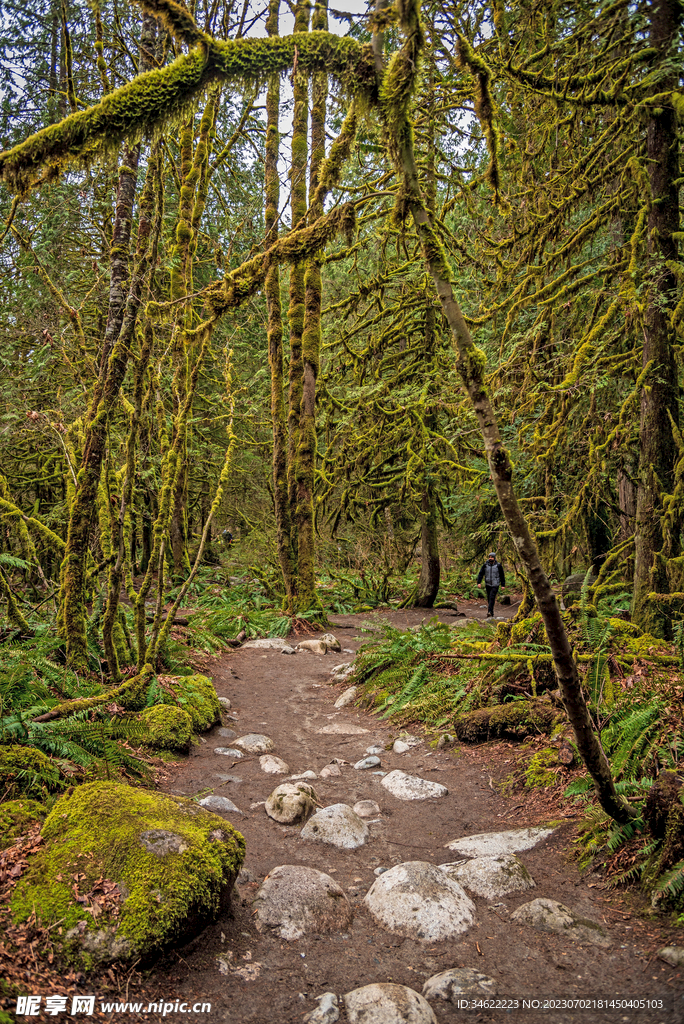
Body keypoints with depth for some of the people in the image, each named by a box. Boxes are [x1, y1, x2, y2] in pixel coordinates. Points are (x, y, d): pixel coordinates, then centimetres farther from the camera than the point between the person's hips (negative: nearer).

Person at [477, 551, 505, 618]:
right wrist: (479, 582, -9)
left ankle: (489, 612, -21)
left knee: (492, 598, -16)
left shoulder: (498, 565, -6)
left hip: (495, 585, -3)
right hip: (488, 585, 3)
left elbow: (502, 576, 1)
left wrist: (503, 585, 0)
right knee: (489, 599, 9)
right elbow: (480, 574, 1)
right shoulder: (485, 565, -2)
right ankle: (491, 612, 20)